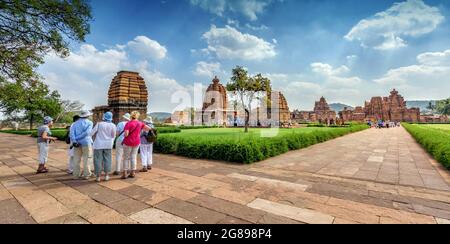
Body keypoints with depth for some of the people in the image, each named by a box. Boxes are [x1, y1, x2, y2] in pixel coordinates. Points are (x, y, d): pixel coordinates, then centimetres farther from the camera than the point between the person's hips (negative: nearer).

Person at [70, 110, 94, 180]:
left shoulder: (75, 123, 12)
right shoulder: (90, 123, 2)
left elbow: (72, 132, -4)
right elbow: (87, 132, -13)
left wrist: (74, 141, -13)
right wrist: (77, 138, -11)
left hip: (77, 143, 3)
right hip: (86, 143, -3)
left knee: (76, 160, 8)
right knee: (86, 159, 3)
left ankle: (76, 175, 11)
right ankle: (86, 175, 7)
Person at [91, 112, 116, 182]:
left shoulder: (99, 124, -8)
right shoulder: (113, 125, -4)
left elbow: (92, 133, -8)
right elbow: (113, 136, 3)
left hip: (99, 145, -1)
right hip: (108, 145, 2)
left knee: (98, 160, 5)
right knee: (107, 160, 9)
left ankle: (98, 177, 8)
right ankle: (106, 176, 13)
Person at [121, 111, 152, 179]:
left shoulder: (128, 124, -14)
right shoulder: (140, 123, 0)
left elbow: (126, 134, -20)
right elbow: (148, 128, 7)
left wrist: (125, 134, 2)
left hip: (128, 142, -4)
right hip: (136, 142, 4)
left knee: (126, 158, 6)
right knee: (133, 157, 10)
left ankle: (125, 174, 9)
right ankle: (133, 173, 13)